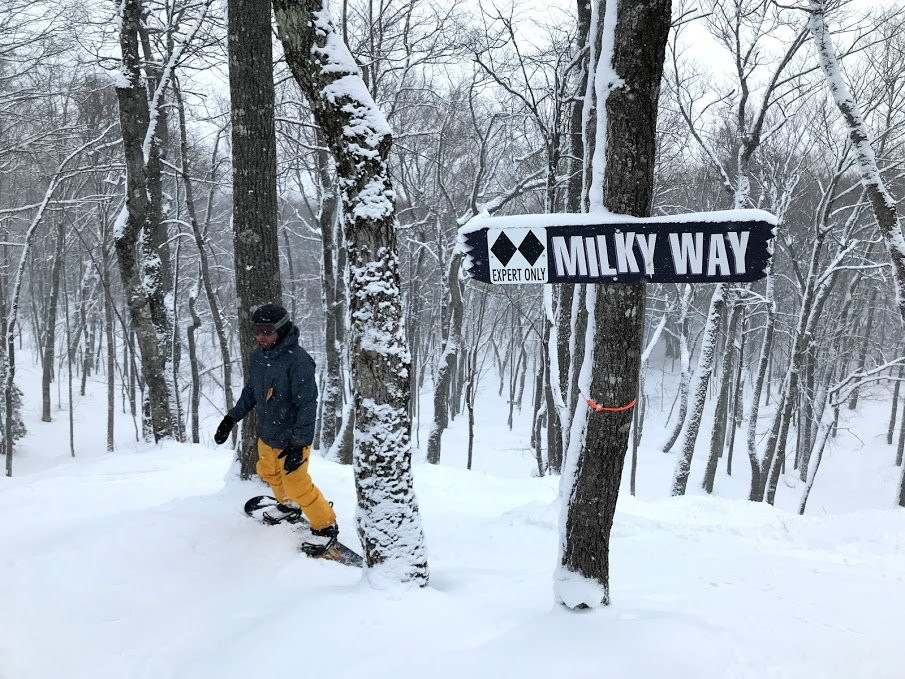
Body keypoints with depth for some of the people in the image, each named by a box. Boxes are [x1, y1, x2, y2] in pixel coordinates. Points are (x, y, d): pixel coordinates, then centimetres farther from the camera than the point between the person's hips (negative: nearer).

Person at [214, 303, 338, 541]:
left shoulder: (297, 360, -26)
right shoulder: (257, 356, -2)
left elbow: (307, 404, -26)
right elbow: (251, 391, 16)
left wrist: (299, 444, -28)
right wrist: (231, 418, 14)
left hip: (292, 439, -8)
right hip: (267, 435, 8)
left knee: (297, 486, -3)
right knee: (269, 473, 26)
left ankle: (326, 526, 17)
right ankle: (288, 505, 53)